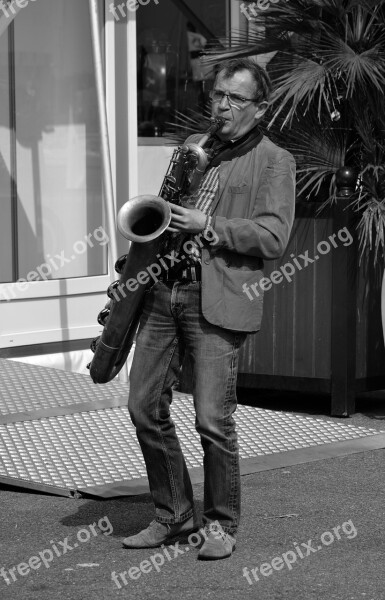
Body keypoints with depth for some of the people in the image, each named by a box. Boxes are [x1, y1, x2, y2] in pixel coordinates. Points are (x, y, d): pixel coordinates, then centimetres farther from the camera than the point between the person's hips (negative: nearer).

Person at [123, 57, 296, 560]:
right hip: (163, 291, 6)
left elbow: (273, 236, -8)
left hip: (218, 300, -6)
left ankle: (222, 524, 9)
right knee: (145, 408, 4)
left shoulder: (274, 161, 3)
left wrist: (208, 227, -16)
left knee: (213, 420, -8)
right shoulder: (194, 147, 21)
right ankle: (174, 514, 18)